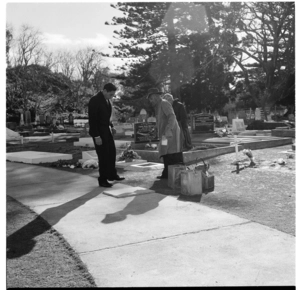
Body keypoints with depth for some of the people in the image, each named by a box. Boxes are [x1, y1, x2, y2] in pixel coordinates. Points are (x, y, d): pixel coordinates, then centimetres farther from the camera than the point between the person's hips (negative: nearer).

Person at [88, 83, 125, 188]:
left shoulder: (106, 99, 7)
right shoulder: (94, 100, -19)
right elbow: (92, 120, -21)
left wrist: (111, 126, 7)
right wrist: (96, 136, -22)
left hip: (106, 130, 8)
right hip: (98, 132, -8)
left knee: (112, 152, 15)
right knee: (103, 155, -1)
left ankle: (112, 175, 29)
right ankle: (102, 180, 12)